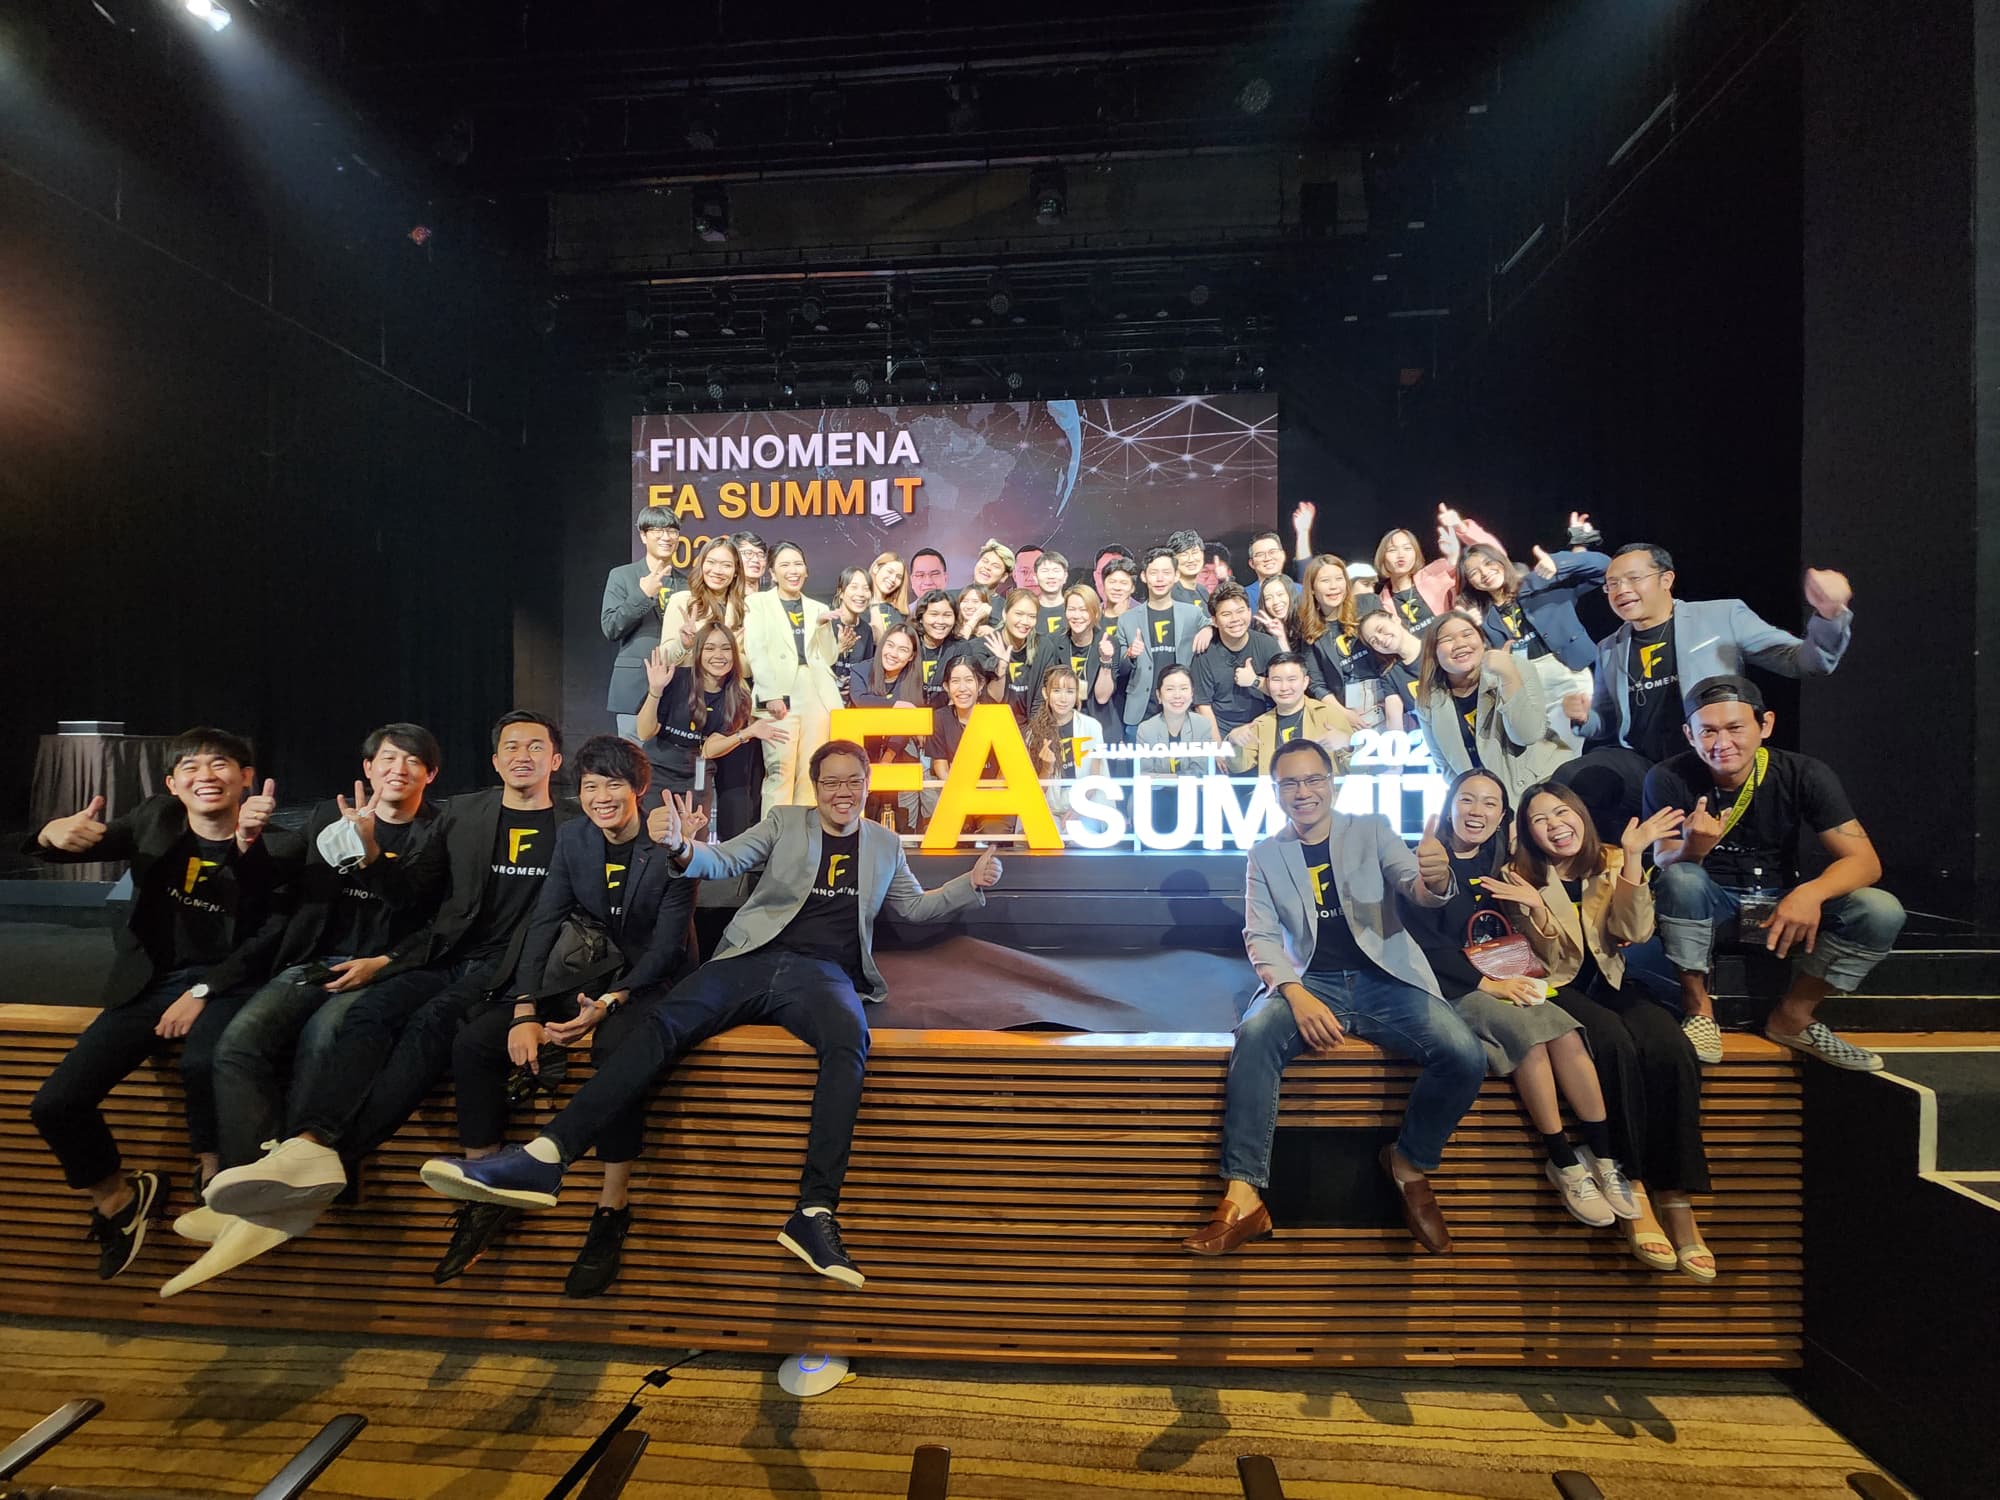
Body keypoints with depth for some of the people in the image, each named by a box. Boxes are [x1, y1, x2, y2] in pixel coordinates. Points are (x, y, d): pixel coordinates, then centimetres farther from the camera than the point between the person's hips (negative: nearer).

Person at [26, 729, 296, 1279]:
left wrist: (202, 993, -20)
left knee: (202, 1065, -34)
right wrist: (54, 834, -32)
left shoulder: (278, 849, -8)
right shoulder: (155, 819, 2)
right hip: (150, 981, 5)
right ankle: (118, 1198, 21)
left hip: (226, 981, -4)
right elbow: (87, 843, -12)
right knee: (54, 1105, -6)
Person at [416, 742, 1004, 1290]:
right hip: (753, 959, 1)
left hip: (823, 973, 0)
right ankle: (544, 1157, -30)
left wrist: (971, 884, 12)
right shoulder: (784, 822, 16)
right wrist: (680, 845, -17)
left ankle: (815, 1212, -35)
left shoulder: (884, 844, 21)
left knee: (849, 1042, -34)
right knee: (660, 1024, -24)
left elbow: (914, 906, 29)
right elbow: (723, 860, 6)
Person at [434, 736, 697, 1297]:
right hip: (590, 967, 5)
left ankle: (613, 1209, -21)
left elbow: (668, 945, -14)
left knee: (616, 1048, -37)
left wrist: (609, 1004, -26)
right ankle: (489, 1198, -1)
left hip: (652, 977, -5)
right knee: (473, 1042, -14)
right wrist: (525, 1011, -15)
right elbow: (543, 923, -3)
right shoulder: (573, 837, 2)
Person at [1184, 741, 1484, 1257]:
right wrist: (1296, 995, -19)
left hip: (1386, 980, 1)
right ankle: (1243, 1197, -26)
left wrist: (1436, 879, -33)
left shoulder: (1372, 831, 8)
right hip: (1310, 983, 0)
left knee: (1464, 1056, -25)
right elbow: (1260, 936, 1)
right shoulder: (1265, 855, 8)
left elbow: (1417, 891, -6)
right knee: (1254, 1035, -31)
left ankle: (1410, 1162, 3)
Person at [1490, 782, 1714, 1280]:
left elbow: (1634, 932, -11)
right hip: (1559, 988, -3)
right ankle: (1633, 1189, -24)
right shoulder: (1523, 877, -1)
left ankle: (1677, 1200, -21)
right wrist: (1535, 908, -27)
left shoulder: (1611, 862, 5)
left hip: (1607, 982, 3)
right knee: (1615, 1043, -33)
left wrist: (1633, 857, -18)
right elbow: (1555, 962, -8)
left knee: (1670, 1050, -28)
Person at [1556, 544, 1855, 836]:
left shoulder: (1723, 617, 4)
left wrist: (1829, 615, -17)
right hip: (1639, 765, 3)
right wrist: (1584, 718, -1)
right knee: (1570, 783, -26)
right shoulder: (1609, 648, 14)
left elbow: (1807, 661, 2)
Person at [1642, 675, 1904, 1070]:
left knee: (1882, 911, -22)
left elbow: (1864, 860, -15)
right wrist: (1692, 850, -44)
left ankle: (1791, 1018, -2)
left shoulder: (1804, 775, -12)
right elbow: (1664, 865, -19)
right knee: (1681, 879, -35)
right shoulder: (1669, 779, -17)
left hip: (1780, 904, 3)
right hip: (1707, 907, -3)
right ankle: (1699, 1010, -16)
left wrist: (1812, 891, -37)